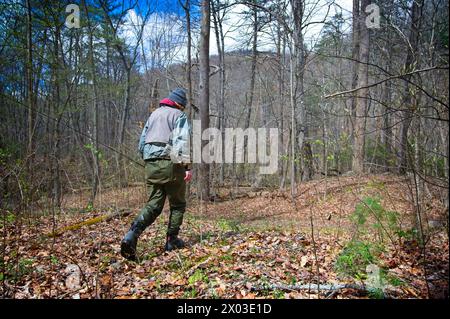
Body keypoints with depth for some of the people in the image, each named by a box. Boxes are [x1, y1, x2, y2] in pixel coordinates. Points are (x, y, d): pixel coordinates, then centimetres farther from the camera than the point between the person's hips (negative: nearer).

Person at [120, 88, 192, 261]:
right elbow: (183, 141, -15)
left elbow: (142, 141, 20)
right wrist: (187, 166, -18)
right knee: (177, 204, 12)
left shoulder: (154, 114, 20)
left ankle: (132, 235, -15)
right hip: (171, 164, -5)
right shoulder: (179, 115, 0)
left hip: (151, 165, 6)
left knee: (153, 205, 5)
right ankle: (172, 240, 15)